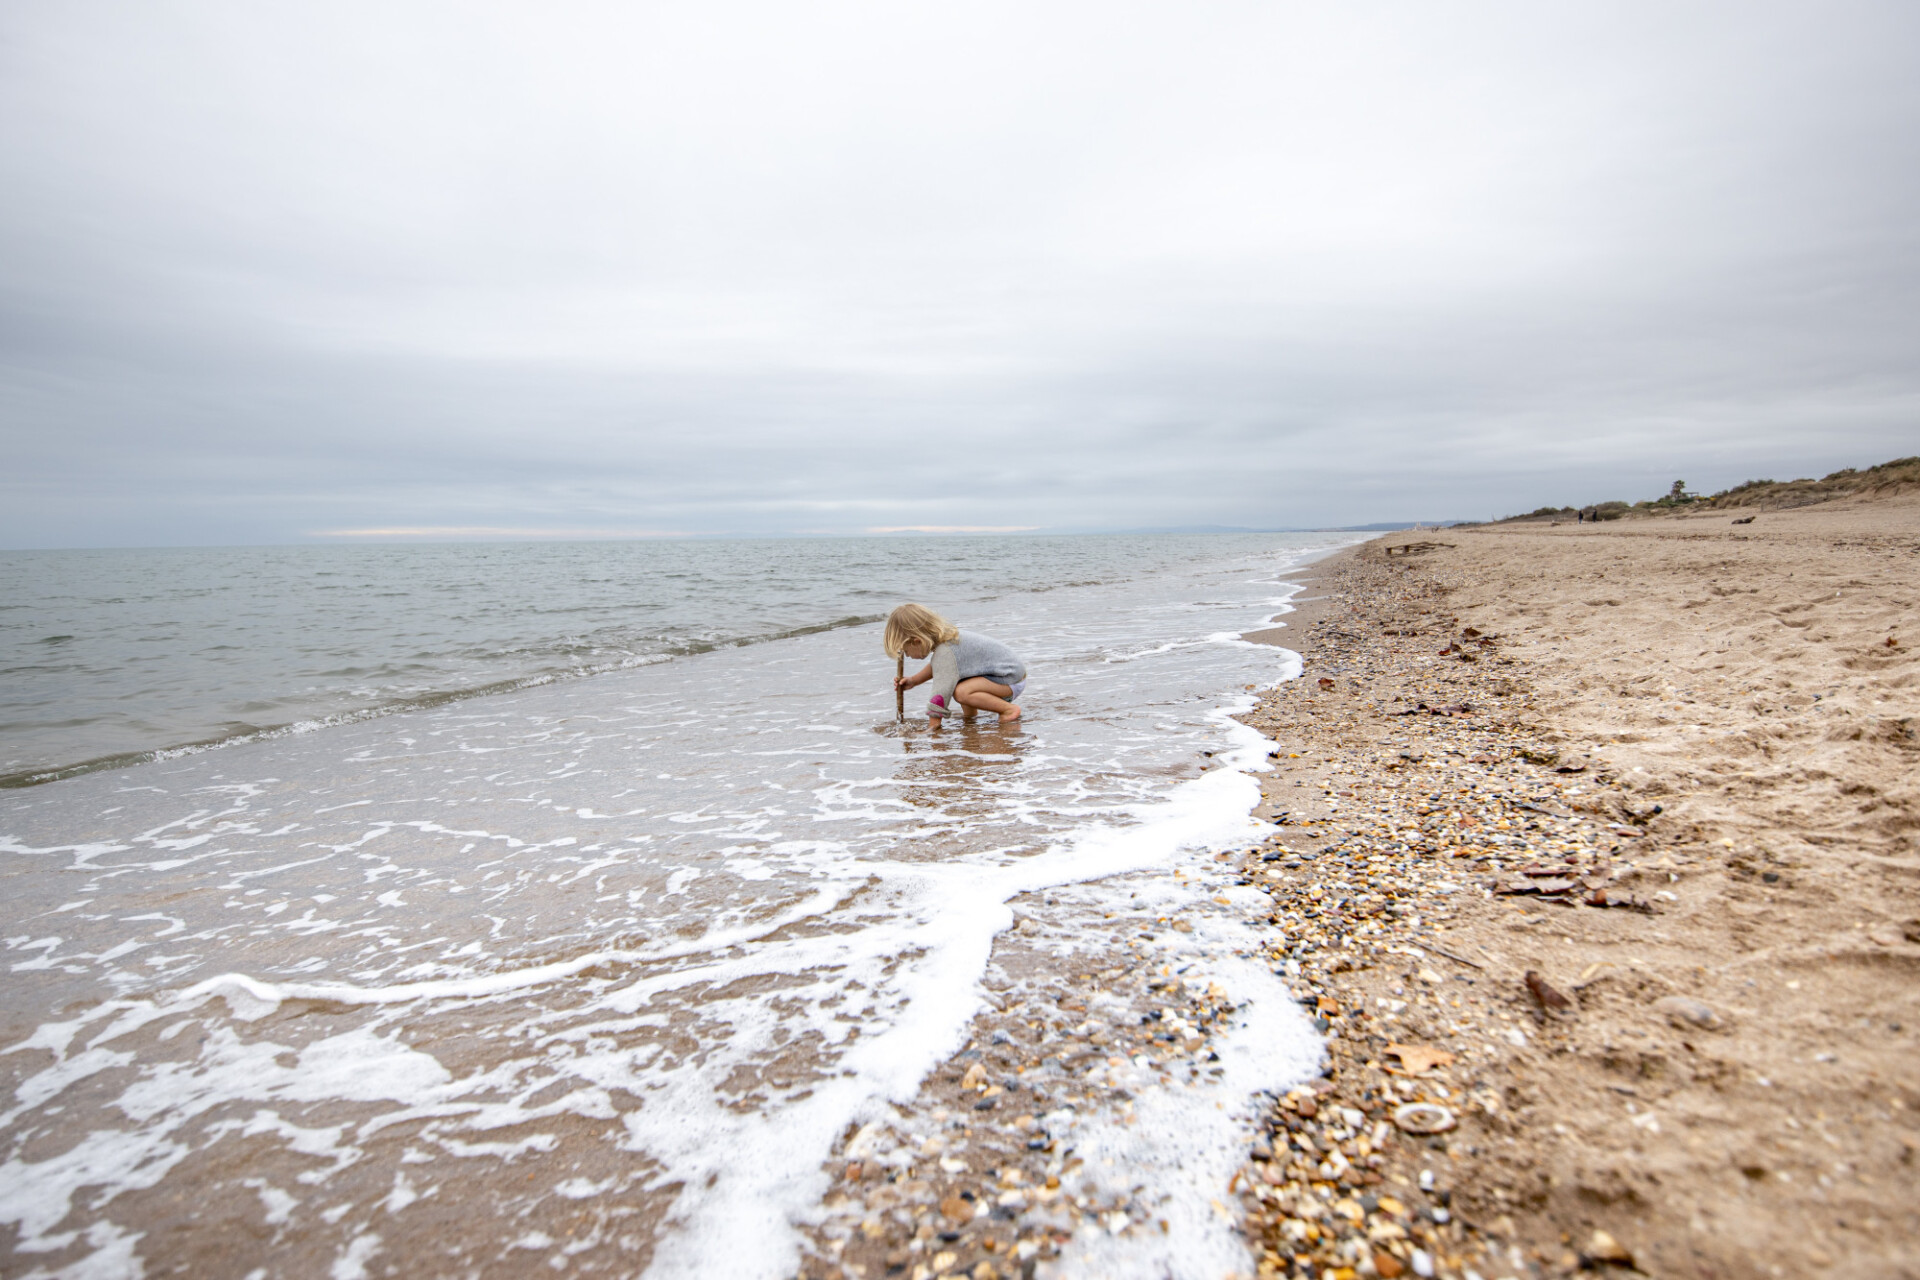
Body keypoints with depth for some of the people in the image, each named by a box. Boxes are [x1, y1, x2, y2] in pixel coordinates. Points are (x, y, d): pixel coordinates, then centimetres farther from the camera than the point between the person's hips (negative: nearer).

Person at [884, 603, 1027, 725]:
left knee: (961, 692, -29)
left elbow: (940, 696, -29)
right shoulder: (944, 639, 3)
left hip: (1012, 679, -10)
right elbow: (935, 666, 24)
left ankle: (1009, 709, -14)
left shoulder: (945, 654, -27)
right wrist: (913, 680, 14)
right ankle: (969, 713, 13)